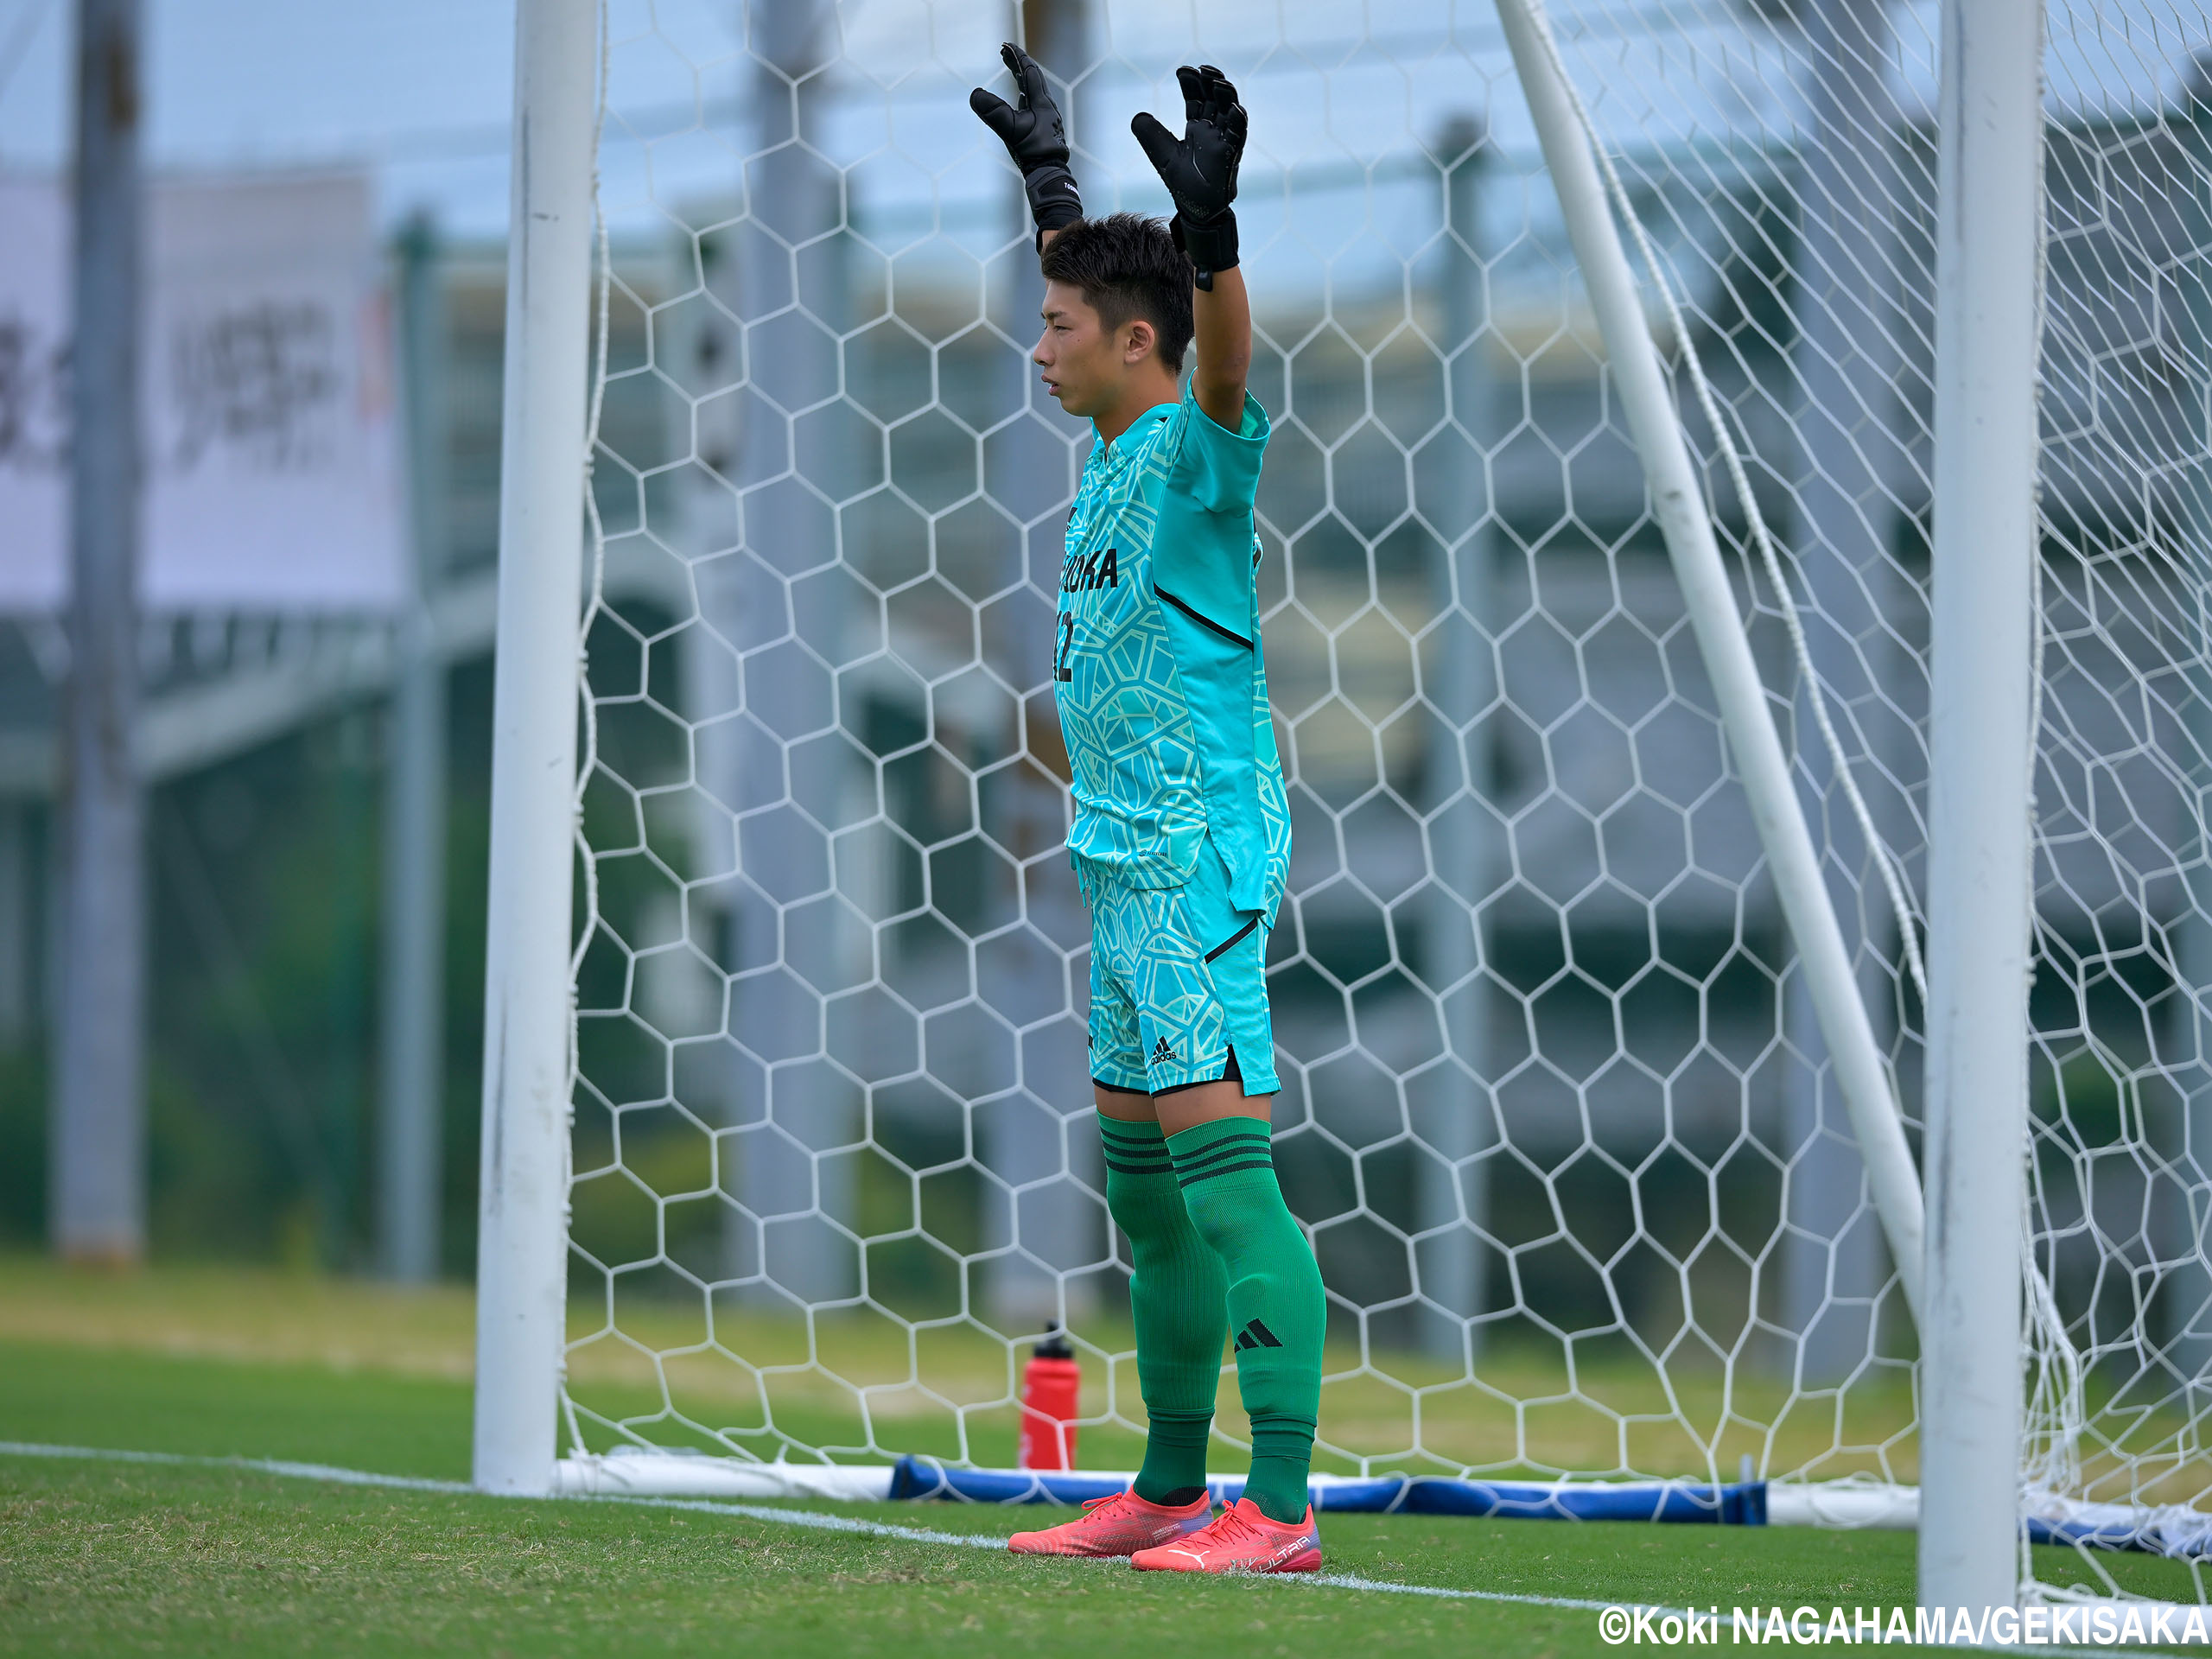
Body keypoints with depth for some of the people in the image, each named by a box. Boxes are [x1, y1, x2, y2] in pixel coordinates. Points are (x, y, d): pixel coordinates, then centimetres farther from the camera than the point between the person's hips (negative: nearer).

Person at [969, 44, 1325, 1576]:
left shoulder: (1195, 452, -11)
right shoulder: (1116, 454, 14)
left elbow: (1225, 370, -34)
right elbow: (1094, 284, 33)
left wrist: (1208, 227, -49)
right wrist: (1048, 182, 42)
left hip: (1200, 858, -10)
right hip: (1128, 861, 10)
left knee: (1219, 1160, -15)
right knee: (1144, 1183, 13)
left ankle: (1282, 1507, -19)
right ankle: (1171, 1490, 21)